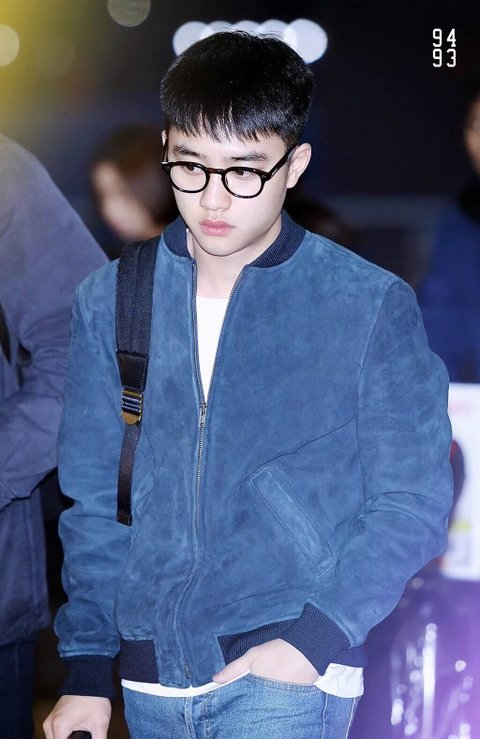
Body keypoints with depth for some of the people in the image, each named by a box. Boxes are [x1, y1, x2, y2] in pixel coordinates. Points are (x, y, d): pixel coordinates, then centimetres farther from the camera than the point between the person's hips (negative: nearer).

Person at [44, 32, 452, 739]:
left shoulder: (372, 307, -2)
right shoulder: (110, 301, 6)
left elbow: (411, 502, -1)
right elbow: (93, 499, 11)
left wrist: (316, 637, -11)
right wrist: (87, 668, 8)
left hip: (288, 676, -3)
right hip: (150, 675, 4)